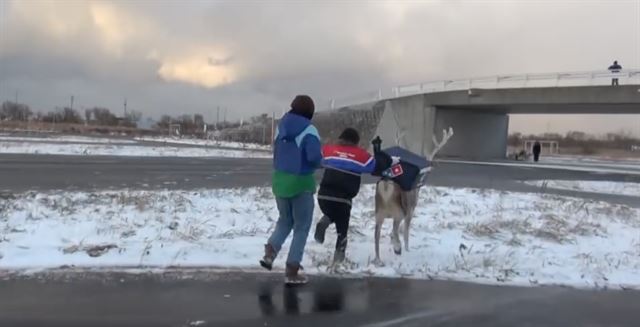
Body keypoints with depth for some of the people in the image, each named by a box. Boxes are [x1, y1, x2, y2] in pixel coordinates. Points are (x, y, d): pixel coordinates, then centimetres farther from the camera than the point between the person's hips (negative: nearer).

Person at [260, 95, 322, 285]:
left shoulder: (281, 127, 6)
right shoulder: (309, 130, -14)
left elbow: (277, 153, 10)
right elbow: (314, 156, -24)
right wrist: (319, 163, -4)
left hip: (279, 180, 6)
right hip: (300, 182, -6)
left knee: (285, 221, 24)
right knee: (301, 227, 7)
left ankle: (270, 252, 3)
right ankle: (292, 272, 8)